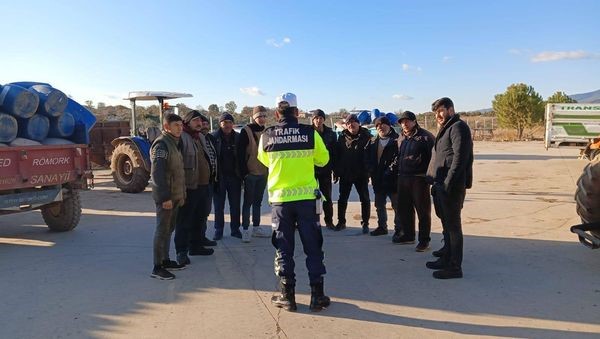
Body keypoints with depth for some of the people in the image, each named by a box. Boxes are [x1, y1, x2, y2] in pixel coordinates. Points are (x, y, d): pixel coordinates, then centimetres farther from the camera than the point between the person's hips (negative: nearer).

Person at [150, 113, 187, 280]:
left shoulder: (174, 143, 16)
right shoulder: (161, 144, -15)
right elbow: (158, 173, -23)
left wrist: (180, 194, 18)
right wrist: (165, 197, -25)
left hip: (174, 195, 10)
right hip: (166, 197, -9)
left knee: (169, 229, 16)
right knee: (162, 230, -4)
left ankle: (165, 260, 27)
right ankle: (157, 268, 3)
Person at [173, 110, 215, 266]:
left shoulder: (200, 137, 17)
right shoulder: (181, 138, -13)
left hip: (202, 185, 10)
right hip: (188, 187, -9)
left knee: (200, 218, 17)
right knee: (184, 221, -3)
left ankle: (195, 245, 30)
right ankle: (181, 251, 4)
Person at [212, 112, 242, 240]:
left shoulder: (238, 138, 4)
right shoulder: (214, 137, -5)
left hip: (234, 176, 2)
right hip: (219, 177, -2)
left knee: (235, 204, 9)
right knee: (219, 205, 7)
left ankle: (235, 229, 21)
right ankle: (218, 230, 18)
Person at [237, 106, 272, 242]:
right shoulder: (246, 131, -9)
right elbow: (240, 153, -13)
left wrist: (270, 170, 10)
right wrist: (244, 172, -17)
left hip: (263, 173, 6)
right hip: (250, 173, -6)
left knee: (258, 201, 14)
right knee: (248, 202, 0)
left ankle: (256, 228, 24)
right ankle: (245, 230, 7)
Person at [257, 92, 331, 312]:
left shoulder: (267, 136, -4)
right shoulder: (310, 133, -8)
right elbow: (323, 160, 6)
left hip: (279, 198, 1)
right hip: (307, 197, 0)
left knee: (283, 248, 11)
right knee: (313, 246, 10)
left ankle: (287, 295, 17)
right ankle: (317, 295, 16)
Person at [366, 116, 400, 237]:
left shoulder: (396, 140, -9)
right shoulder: (373, 142, 11)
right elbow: (368, 158, 14)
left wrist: (390, 171, -19)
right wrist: (371, 171, 1)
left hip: (392, 179, -7)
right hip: (378, 180, 7)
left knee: (397, 205, 1)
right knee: (379, 205, 16)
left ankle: (399, 229, 10)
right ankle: (382, 227, 29)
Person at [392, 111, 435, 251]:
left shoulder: (425, 137, -9)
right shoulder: (401, 138, 14)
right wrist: (396, 167, 13)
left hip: (419, 178, -7)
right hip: (403, 178, 8)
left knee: (422, 210, 0)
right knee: (404, 208, 15)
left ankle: (424, 239, 10)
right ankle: (408, 235, 30)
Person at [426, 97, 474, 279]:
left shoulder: (458, 127, -10)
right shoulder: (445, 129, 20)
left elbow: (460, 158, -20)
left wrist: (448, 183, -22)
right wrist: (435, 182, 13)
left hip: (451, 187, -9)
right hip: (440, 186, 10)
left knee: (453, 225, -3)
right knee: (446, 224, 17)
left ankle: (455, 267, 5)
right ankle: (446, 258, 28)